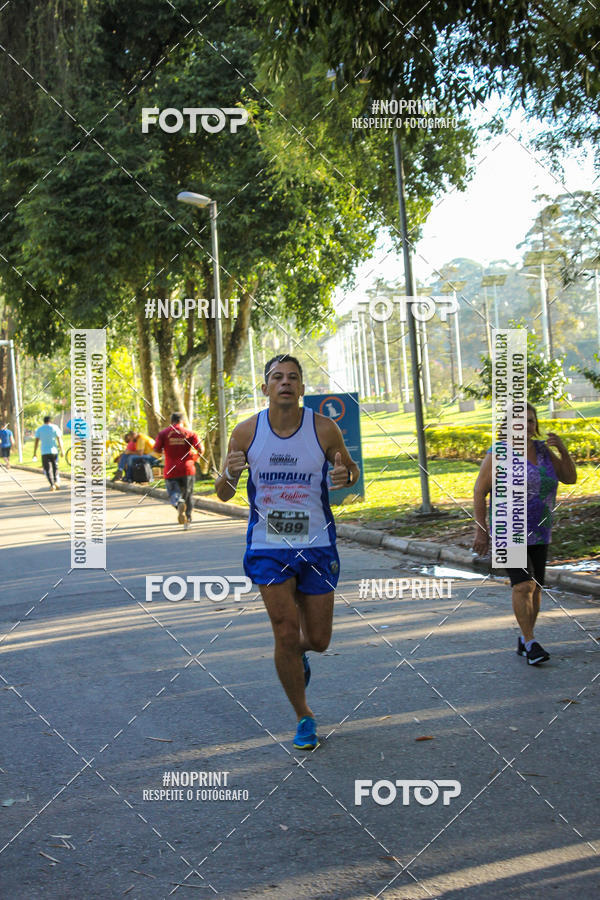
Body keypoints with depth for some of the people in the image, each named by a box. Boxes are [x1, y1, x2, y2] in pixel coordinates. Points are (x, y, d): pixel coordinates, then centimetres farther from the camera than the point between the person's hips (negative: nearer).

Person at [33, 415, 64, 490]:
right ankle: (56, 480, -3)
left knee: (48, 469, 1)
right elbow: (59, 439, -4)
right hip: (54, 450, 0)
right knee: (55, 467, 16)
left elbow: (36, 441, 1)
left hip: (44, 452, 0)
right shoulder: (55, 427, 2)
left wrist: (35, 453, 4)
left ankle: (52, 485, -12)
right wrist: (62, 450, -1)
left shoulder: (39, 429, 5)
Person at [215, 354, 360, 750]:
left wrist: (346, 475, -16)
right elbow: (224, 494, 3)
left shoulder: (324, 428, -7)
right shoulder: (246, 432, -5)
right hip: (268, 547, 0)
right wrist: (230, 474, -21)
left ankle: (298, 652, 45)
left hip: (317, 546, 1)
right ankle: (304, 718, 14)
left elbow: (351, 469, 8)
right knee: (286, 633, -7)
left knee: (318, 639, 6)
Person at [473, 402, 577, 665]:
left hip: (538, 533, 6)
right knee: (523, 585, -17)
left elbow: (570, 478, 3)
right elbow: (479, 492, -10)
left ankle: (524, 641, 22)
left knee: (535, 587, 8)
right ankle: (531, 643, -10)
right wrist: (480, 531, -13)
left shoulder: (542, 450, 4)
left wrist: (563, 450, -13)